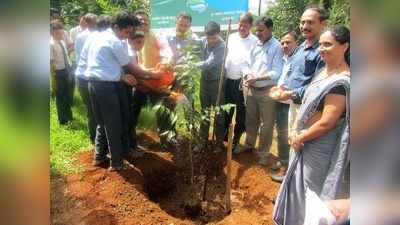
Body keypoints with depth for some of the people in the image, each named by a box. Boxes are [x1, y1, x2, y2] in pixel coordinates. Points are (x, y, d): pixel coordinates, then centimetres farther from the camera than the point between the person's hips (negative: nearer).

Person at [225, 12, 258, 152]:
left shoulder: (255, 41, -7)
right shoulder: (231, 37, 7)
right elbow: (224, 55, 11)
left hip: (243, 82, -4)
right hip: (228, 80, 4)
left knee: (241, 112, 9)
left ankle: (236, 140, 26)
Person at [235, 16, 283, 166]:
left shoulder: (277, 47, -10)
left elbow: (276, 72, -16)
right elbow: (246, 64, 8)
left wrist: (257, 77, -23)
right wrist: (247, 75, -13)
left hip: (267, 90, -5)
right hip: (250, 88, 5)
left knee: (266, 123, 6)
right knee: (251, 119, 19)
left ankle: (263, 152, 21)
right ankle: (249, 144, 38)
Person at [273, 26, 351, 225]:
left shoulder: (341, 82, -23)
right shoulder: (324, 72, 5)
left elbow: (327, 122, -25)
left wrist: (300, 138, -12)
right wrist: (295, 131, -4)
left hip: (320, 146, -9)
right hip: (308, 142, 9)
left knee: (311, 187, 10)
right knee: (301, 181, 24)